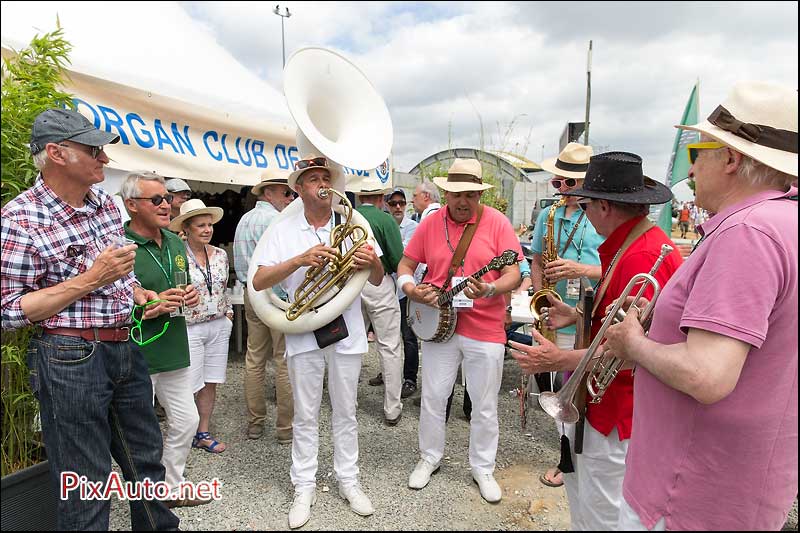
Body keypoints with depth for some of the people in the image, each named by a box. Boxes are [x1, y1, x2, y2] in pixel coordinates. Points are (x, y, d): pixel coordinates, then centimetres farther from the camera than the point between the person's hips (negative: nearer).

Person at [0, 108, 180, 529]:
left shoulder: (106, 203, 7)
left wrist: (139, 294, 5)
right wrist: (91, 280, -20)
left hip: (126, 348, 7)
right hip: (69, 359, -7)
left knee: (147, 461, 21)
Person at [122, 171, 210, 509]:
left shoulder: (175, 242, 9)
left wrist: (190, 296, 0)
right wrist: (151, 307, -26)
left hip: (173, 350, 7)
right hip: (136, 354, -7)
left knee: (186, 421, 16)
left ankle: (171, 488, 36)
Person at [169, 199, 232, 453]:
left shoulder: (220, 255, 6)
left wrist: (228, 313, 11)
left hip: (219, 326, 5)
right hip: (189, 328, -5)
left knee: (210, 382, 12)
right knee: (188, 386, 2)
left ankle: (203, 433, 25)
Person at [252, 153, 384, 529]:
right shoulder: (283, 230, 0)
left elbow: (376, 281, 0)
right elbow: (259, 282, -9)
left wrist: (373, 262, -24)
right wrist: (299, 260, -24)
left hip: (347, 332, 1)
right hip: (303, 335, 0)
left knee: (345, 413, 13)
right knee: (305, 416, 11)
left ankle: (348, 481, 28)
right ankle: (304, 487, 26)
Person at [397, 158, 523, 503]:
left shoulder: (497, 222, -6)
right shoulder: (430, 223, 1)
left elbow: (514, 274, -10)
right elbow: (405, 265, 8)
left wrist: (490, 290, -30)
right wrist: (410, 288, -13)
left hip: (485, 329, -2)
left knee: (485, 406, 9)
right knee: (432, 398, 12)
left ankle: (482, 467, 31)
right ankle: (429, 457, 35)